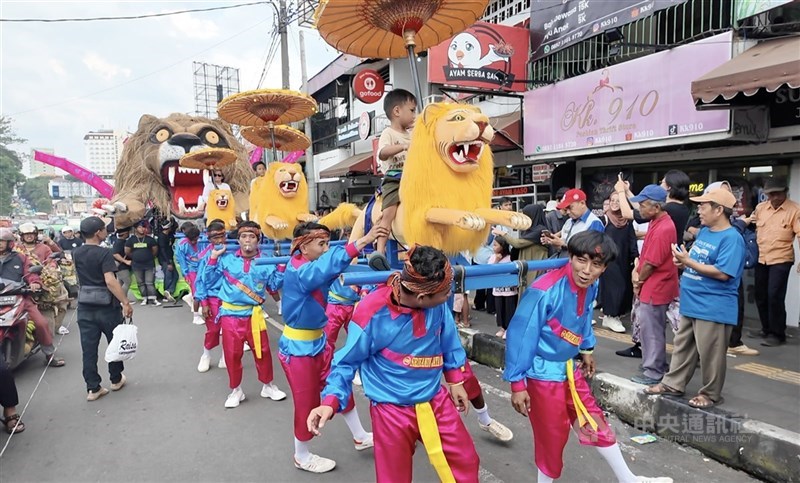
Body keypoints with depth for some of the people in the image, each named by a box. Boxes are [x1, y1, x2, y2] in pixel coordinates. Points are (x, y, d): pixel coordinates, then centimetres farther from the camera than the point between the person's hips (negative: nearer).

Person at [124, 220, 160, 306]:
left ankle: (153, 299, -6)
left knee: (150, 282, -5)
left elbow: (155, 250, 8)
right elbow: (127, 252, 7)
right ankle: (144, 298, 15)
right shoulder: (131, 240, 1)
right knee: (141, 283, 8)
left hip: (149, 265, -2)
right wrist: (135, 257, 12)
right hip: (136, 265, 2)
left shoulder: (150, 239, 0)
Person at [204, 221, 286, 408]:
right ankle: (236, 390, 26)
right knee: (232, 354, 7)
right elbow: (208, 281, -1)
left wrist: (281, 265, -12)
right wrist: (213, 258, -7)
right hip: (230, 314, 0)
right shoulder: (226, 259, -2)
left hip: (253, 313, 0)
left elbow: (275, 284, -2)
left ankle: (268, 386, 28)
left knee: (262, 351, 7)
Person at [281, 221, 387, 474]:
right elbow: (329, 264, -44)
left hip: (317, 342, 9)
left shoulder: (313, 268, 2)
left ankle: (360, 437, 37)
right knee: (307, 403, 7)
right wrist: (363, 241, -53)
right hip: (297, 348, -9)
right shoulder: (298, 272, -27)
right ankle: (302, 456, 31)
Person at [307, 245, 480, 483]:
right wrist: (331, 401, -23)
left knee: (466, 461, 17)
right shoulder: (373, 314, -26)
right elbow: (348, 361, -11)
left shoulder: (437, 304, -14)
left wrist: (455, 380, 13)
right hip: (393, 410, -4)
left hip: (436, 401, 4)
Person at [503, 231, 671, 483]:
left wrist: (586, 349, 24)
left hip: (569, 367, 7)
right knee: (552, 435, 7)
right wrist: (517, 384, -20)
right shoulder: (545, 291, -30)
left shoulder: (591, 286, -7)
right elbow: (520, 335, -24)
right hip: (541, 373, -7)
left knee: (594, 422, 21)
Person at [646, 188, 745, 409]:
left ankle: (710, 394, 21)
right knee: (682, 346, 17)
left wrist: (688, 262, -23)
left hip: (713, 308, -9)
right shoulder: (704, 232, 11)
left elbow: (722, 273, -25)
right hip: (691, 304, 9)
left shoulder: (732, 238, -17)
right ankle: (673, 384, 28)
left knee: (710, 353, 5)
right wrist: (683, 260, 0)